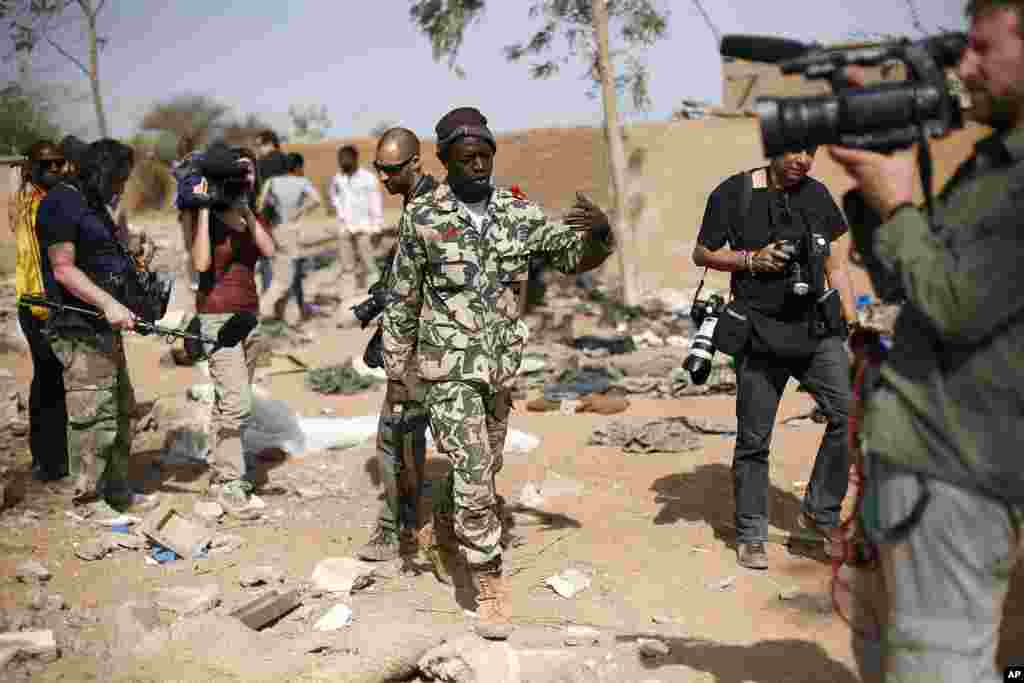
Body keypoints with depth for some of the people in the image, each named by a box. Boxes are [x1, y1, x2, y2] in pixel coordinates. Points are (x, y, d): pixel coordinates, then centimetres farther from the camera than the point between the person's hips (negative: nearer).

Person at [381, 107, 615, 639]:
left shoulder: (519, 213, 1)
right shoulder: (423, 218, -8)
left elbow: (576, 256, 2)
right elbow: (403, 301, -2)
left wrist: (599, 231, -21)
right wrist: (396, 371, 0)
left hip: (501, 365, 5)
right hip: (447, 367, -5)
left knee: (485, 466, 19)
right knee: (473, 473, -10)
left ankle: (448, 525, 49)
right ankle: (489, 591, 0)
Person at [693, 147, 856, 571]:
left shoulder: (816, 195, 10)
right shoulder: (734, 194, -2)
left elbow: (835, 265, 14)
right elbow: (702, 254, 3)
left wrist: (852, 324, 7)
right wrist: (751, 259, -12)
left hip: (815, 330, 3)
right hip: (760, 336, -3)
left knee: (850, 411, -12)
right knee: (753, 439, 3)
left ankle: (820, 513, 6)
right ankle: (750, 536, 18)